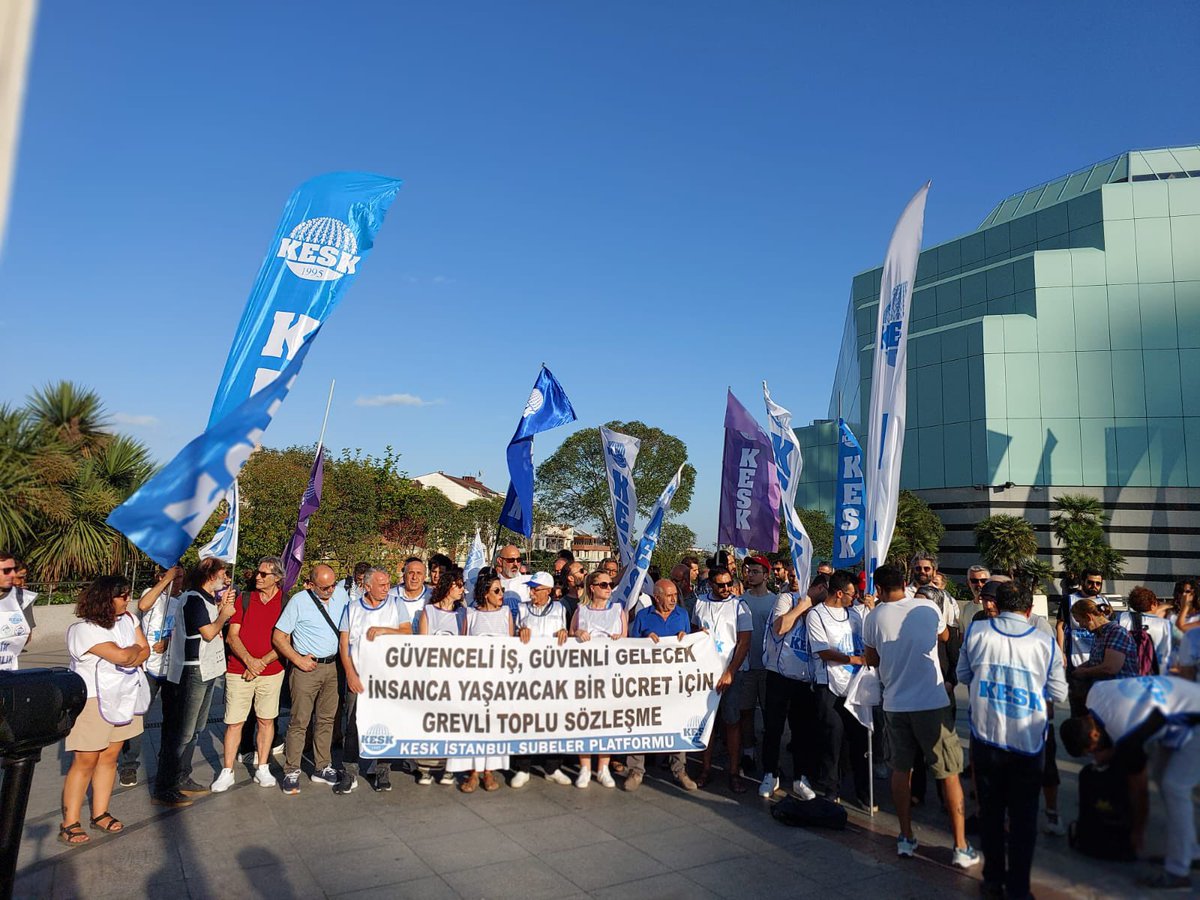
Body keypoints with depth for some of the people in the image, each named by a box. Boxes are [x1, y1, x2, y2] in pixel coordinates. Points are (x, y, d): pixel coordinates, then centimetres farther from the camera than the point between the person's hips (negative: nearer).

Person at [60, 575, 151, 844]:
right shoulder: (84, 629, -19)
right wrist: (135, 649, -6)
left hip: (123, 698, 7)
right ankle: (70, 823, 10)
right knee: (85, 762, -1)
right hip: (93, 700, -6)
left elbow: (145, 651, 4)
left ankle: (100, 814, 22)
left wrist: (129, 658, -15)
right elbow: (122, 656, -26)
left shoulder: (127, 619, 4)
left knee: (109, 757, 12)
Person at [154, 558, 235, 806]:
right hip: (191, 673, -10)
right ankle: (163, 788, 4)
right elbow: (208, 632, -20)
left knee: (195, 730, 17)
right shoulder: (193, 599, -15)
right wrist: (224, 614, -5)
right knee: (181, 732, -4)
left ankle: (181, 779, 28)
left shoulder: (208, 599, 14)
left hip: (206, 672, 10)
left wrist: (223, 606, 4)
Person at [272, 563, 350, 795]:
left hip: (332, 666, 5)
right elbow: (278, 637, -7)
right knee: (300, 721, -1)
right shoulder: (299, 601, -10)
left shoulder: (341, 595, 2)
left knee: (326, 719, 12)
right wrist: (298, 660, -12)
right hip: (307, 668, -4)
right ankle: (291, 772, 10)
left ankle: (322, 768, 22)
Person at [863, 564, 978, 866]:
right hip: (933, 702, -1)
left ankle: (906, 838, 24)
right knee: (949, 773, 9)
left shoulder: (874, 617, -4)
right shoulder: (928, 607, -5)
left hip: (895, 704, 1)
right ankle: (961, 847, 14)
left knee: (901, 769, 15)